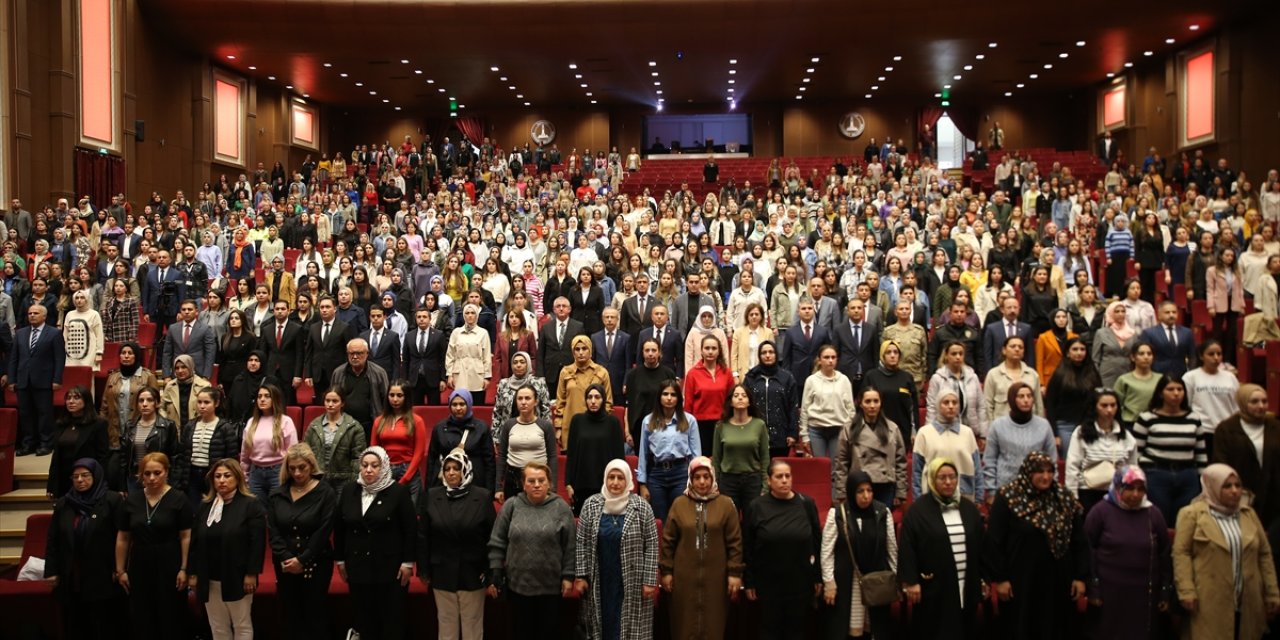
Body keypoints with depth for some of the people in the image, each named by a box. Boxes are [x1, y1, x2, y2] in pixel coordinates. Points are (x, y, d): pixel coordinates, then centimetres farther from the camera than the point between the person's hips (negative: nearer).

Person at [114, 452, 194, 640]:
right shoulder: (132, 501, 6)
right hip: (139, 567, 4)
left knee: (168, 619, 2)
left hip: (169, 567, -4)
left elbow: (186, 537, -8)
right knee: (142, 619, 8)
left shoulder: (179, 500, -6)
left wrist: (184, 568, -13)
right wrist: (120, 570, 8)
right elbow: (122, 539, 10)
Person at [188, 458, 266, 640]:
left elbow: (257, 542, -12)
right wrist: (193, 573, 7)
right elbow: (195, 542, 12)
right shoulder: (205, 507, 12)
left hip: (237, 578, -5)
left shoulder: (252, 505, -7)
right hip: (210, 580, 5)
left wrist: (251, 573, -16)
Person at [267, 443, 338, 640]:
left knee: (315, 615, 1)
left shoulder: (326, 493, -6)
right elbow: (273, 531, 0)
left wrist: (302, 560, -16)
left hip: (316, 564, -4)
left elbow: (323, 532, -11)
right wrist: (285, 558, -13)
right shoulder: (277, 495, 7)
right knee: (291, 615, 8)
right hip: (285, 566, 4)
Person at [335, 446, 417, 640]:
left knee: (391, 620, 3)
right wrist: (341, 559, 10)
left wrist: (408, 562, -10)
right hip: (358, 567, 4)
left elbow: (410, 529, -8)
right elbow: (339, 527, 11)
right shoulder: (349, 491, 5)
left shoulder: (398, 492, -8)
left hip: (390, 567, -4)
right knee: (363, 618, 11)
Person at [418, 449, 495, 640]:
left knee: (472, 625, 9)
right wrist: (424, 570, 0)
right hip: (442, 573, 2)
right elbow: (422, 536, 1)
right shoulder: (431, 496, -1)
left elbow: (491, 536, -4)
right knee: (446, 624, 12)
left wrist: (490, 572, -6)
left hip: (473, 573, -1)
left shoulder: (483, 496, -6)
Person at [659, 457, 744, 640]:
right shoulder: (679, 504, 2)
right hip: (684, 576, 1)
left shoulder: (725, 504, 0)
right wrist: (666, 571, 2)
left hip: (715, 576, 0)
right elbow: (668, 540, 5)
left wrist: (735, 573, -4)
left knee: (713, 625, 6)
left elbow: (735, 542, 0)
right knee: (686, 624, 7)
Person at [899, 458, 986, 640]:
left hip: (966, 585, 4)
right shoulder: (918, 510, -6)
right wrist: (910, 581, -13)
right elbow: (907, 548, -8)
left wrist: (983, 578, 9)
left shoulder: (969, 508, 8)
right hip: (933, 587, -4)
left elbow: (980, 545, 11)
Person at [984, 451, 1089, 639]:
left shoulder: (1066, 499, 3)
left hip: (1057, 580, 4)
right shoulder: (1008, 498, -10)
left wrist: (1080, 576, 4)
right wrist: (999, 578, -11)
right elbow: (994, 542, -9)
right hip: (1020, 581, -3)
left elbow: (1079, 542, 8)